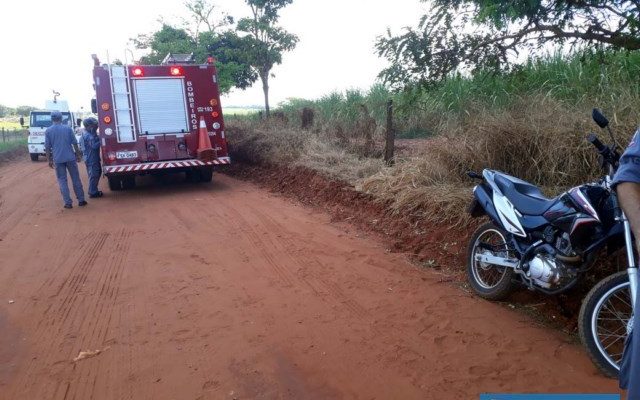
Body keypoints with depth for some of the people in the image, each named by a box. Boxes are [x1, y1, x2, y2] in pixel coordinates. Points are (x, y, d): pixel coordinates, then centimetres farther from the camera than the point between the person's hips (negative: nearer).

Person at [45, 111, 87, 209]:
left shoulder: (48, 131, 1)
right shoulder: (68, 128, 0)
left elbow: (47, 147, 1)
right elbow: (74, 143, 1)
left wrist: (49, 160, 9)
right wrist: (78, 155, 11)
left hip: (58, 159, 0)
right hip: (70, 158, 0)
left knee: (62, 181, 5)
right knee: (76, 179, 8)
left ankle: (68, 203, 2)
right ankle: (81, 200, 11)